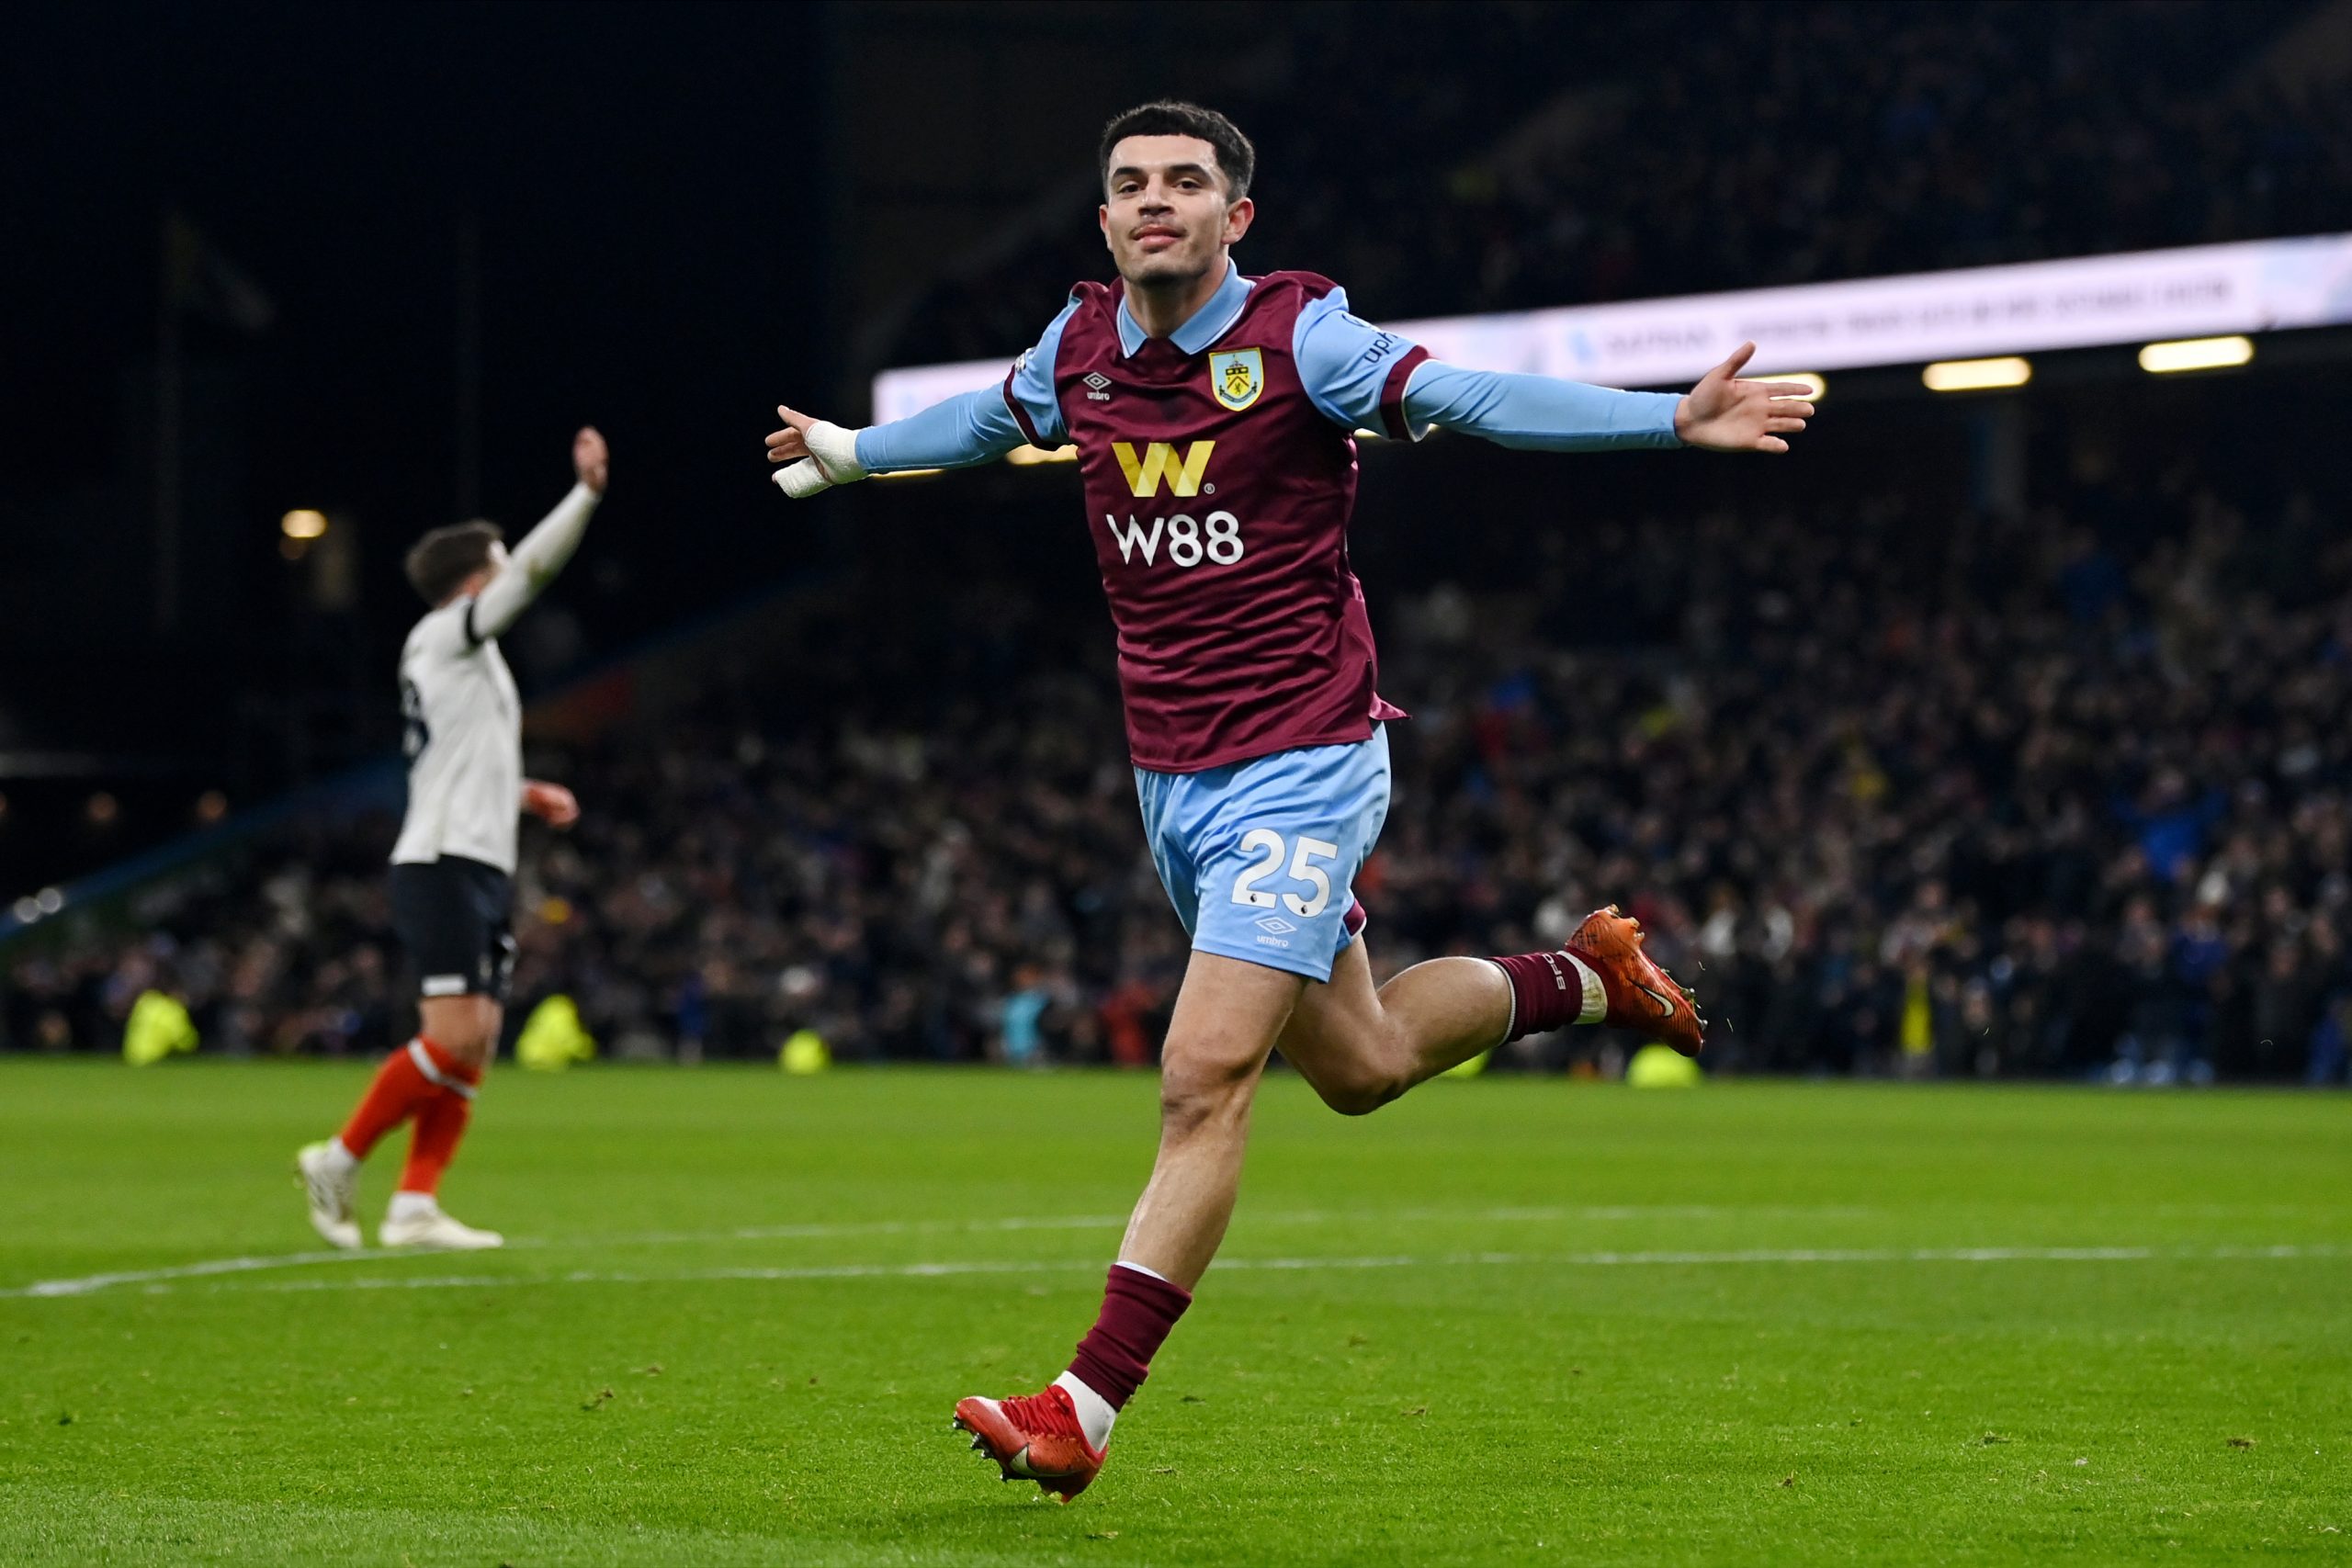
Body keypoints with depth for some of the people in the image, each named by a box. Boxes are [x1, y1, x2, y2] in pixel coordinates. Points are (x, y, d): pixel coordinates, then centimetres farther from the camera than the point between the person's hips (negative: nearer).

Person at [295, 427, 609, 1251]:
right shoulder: (444, 636, -5)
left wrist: (526, 791, 22)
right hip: (444, 866, -10)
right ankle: (340, 1159, -7)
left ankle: (415, 1206, -2)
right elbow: (532, 570, -16)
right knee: (455, 1038, -17)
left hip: (478, 871, 10)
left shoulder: (461, 655, 21)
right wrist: (588, 491, -16)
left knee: (473, 1049, 2)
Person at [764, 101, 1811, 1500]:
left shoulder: (1298, 335, -12)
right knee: (1360, 1067, 16)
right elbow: (989, 420, 27)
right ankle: (1585, 977, 43)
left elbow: (1476, 399, -18)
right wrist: (846, 453, 42)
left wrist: (1677, 417, -29)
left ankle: (1086, 1409, -15)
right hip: (1174, 780, 7)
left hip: (1298, 768, -6)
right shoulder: (1083, 348, 5)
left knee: (1206, 1078, -15)